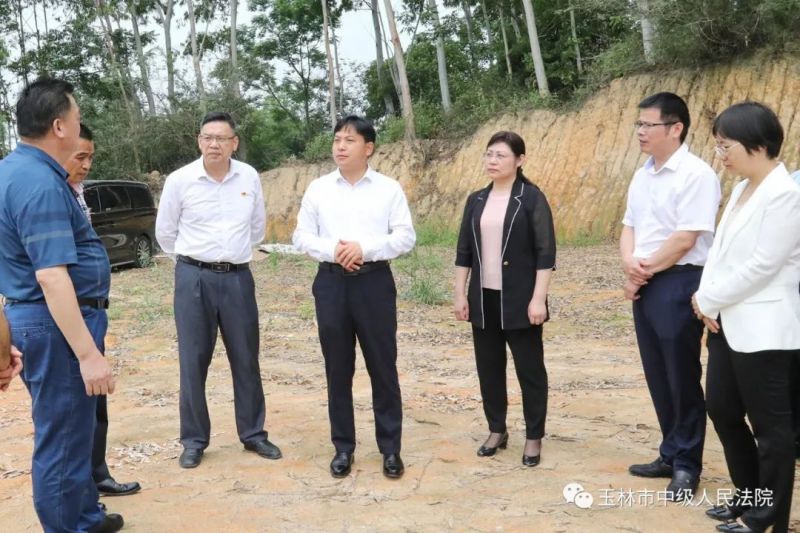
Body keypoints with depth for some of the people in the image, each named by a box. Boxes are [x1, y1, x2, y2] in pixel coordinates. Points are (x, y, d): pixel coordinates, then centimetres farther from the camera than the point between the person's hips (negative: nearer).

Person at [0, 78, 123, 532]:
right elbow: (50, 276, -29)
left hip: (39, 318, 11)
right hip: (58, 324, -11)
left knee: (74, 428, 22)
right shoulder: (40, 184, -23)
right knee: (63, 438, 1)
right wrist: (88, 353, -30)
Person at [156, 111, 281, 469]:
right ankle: (194, 441, 16)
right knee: (193, 361, 4)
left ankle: (253, 434, 22)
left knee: (246, 359, 9)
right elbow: (165, 232, 6)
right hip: (194, 278, -2)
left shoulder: (250, 178, 1)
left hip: (238, 277, 2)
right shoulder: (179, 180, -6)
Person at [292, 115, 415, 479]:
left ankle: (390, 449, 15)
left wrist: (365, 248, -17)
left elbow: (406, 237, -4)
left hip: (374, 282, -2)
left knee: (383, 367, 3)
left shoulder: (389, 189, 2)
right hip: (332, 283, 2)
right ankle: (343, 448, 21)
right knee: (338, 370, 9)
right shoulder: (318, 189, 7)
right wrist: (332, 250, -14)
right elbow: (302, 236, 5)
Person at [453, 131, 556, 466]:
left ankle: (533, 437, 15)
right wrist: (459, 294, 6)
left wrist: (538, 298, -16)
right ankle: (496, 430, 26)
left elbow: (545, 252, -10)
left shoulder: (532, 198, -6)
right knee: (489, 367, 11)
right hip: (483, 299, 5)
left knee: (529, 367, 3)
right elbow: (464, 251, 11)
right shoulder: (476, 201, 9)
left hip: (519, 300, -5)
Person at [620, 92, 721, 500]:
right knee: (658, 377, 14)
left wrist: (645, 270, -8)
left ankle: (687, 466, 15)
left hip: (678, 285, -8)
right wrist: (629, 264, -5)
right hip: (643, 286, 8)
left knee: (682, 379, 2)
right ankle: (670, 455, 28)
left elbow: (685, 239, -18)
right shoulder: (642, 175, 12)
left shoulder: (696, 175, -14)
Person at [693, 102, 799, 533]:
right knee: (722, 409, 17)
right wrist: (707, 300, -4)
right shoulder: (741, 189, 13)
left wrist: (708, 299, -11)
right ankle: (748, 496, 34)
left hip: (762, 329, -9)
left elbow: (762, 265, -20)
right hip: (726, 323, 9)